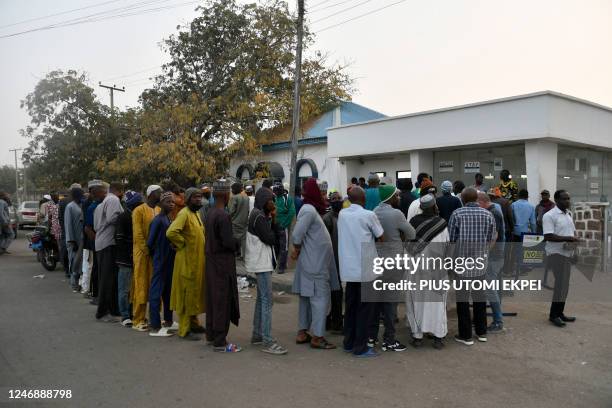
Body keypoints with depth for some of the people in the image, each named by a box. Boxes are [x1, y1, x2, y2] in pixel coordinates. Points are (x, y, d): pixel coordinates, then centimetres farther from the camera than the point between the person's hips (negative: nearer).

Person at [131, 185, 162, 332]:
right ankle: (138, 320, 7)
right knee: (141, 286, -1)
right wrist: (148, 250, -14)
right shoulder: (139, 210, -6)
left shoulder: (159, 210, 11)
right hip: (143, 253, -5)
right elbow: (138, 234, -12)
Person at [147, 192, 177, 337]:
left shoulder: (170, 219, 10)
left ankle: (168, 321, 28)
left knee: (168, 291, 16)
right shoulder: (158, 220, -14)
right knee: (156, 292, -2)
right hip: (160, 261, -8)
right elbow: (150, 242, -14)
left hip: (170, 261, 8)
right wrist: (157, 254, -1)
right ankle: (154, 327, 3)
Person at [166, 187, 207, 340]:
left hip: (198, 260, 9)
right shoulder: (184, 214, -16)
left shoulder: (196, 213, 12)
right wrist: (183, 244, -16)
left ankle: (193, 323, 30)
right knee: (187, 294, -2)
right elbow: (171, 232, -30)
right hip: (187, 261, -9)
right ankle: (184, 329, 6)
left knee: (196, 293, 17)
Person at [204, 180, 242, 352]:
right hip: (223, 262, -9)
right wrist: (239, 241, -3)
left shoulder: (210, 213, 7)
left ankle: (211, 335, 28)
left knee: (212, 298, 16)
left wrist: (233, 240, 9)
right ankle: (220, 342, 6)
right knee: (223, 301, -1)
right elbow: (229, 242, -22)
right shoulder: (224, 216, -20)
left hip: (211, 261, 9)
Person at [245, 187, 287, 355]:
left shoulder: (261, 215, 15)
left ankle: (257, 334, 25)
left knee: (261, 298, 16)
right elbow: (270, 239, -18)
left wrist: (273, 219, 0)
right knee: (267, 300, -11)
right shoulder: (259, 217, -15)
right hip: (262, 262, -11)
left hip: (262, 262, 11)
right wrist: (272, 221, -3)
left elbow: (273, 235, 12)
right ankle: (267, 342, -11)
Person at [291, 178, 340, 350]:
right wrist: (297, 251, -8)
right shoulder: (309, 210, -17)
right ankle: (317, 337, 2)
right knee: (320, 297, -4)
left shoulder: (311, 209, 14)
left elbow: (304, 235, 18)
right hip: (315, 263, -10)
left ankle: (302, 333, 22)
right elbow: (297, 235, -23)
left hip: (315, 262, 10)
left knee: (307, 297, 13)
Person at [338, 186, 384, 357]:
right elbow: (381, 238, -4)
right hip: (365, 268, -5)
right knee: (365, 308, 3)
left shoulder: (342, 214, 4)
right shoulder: (368, 215, -11)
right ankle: (360, 347, 7)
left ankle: (348, 343, 22)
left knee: (350, 306, 14)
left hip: (348, 268, 6)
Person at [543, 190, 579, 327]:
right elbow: (548, 236, -22)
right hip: (556, 253, -8)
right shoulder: (549, 216, -14)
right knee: (561, 284, -8)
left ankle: (559, 313, 21)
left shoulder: (569, 214, 13)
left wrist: (575, 239, -1)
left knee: (564, 284, 12)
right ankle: (554, 315, 2)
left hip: (568, 253, 8)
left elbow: (573, 231, 21)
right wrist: (568, 238, -23)